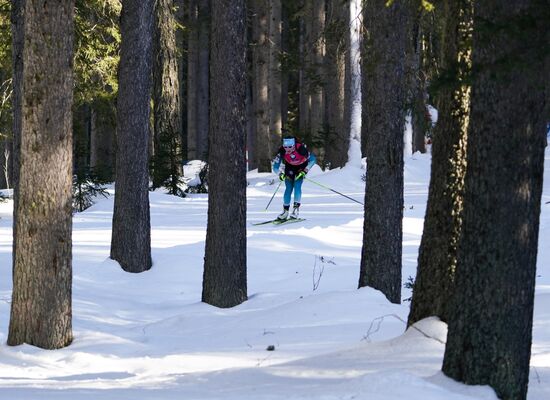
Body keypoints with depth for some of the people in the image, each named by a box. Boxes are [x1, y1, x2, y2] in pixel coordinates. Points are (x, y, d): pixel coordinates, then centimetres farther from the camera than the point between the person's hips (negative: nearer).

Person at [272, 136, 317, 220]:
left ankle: (296, 209, -17)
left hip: (301, 167, -2)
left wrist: (305, 171, -31)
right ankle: (285, 210, 4)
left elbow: (313, 159, -24)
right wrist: (280, 174, -39)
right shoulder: (282, 151, -29)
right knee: (288, 188, -5)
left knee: (297, 186, -20)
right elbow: (275, 167, -20)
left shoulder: (301, 148, -36)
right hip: (290, 167, 2)